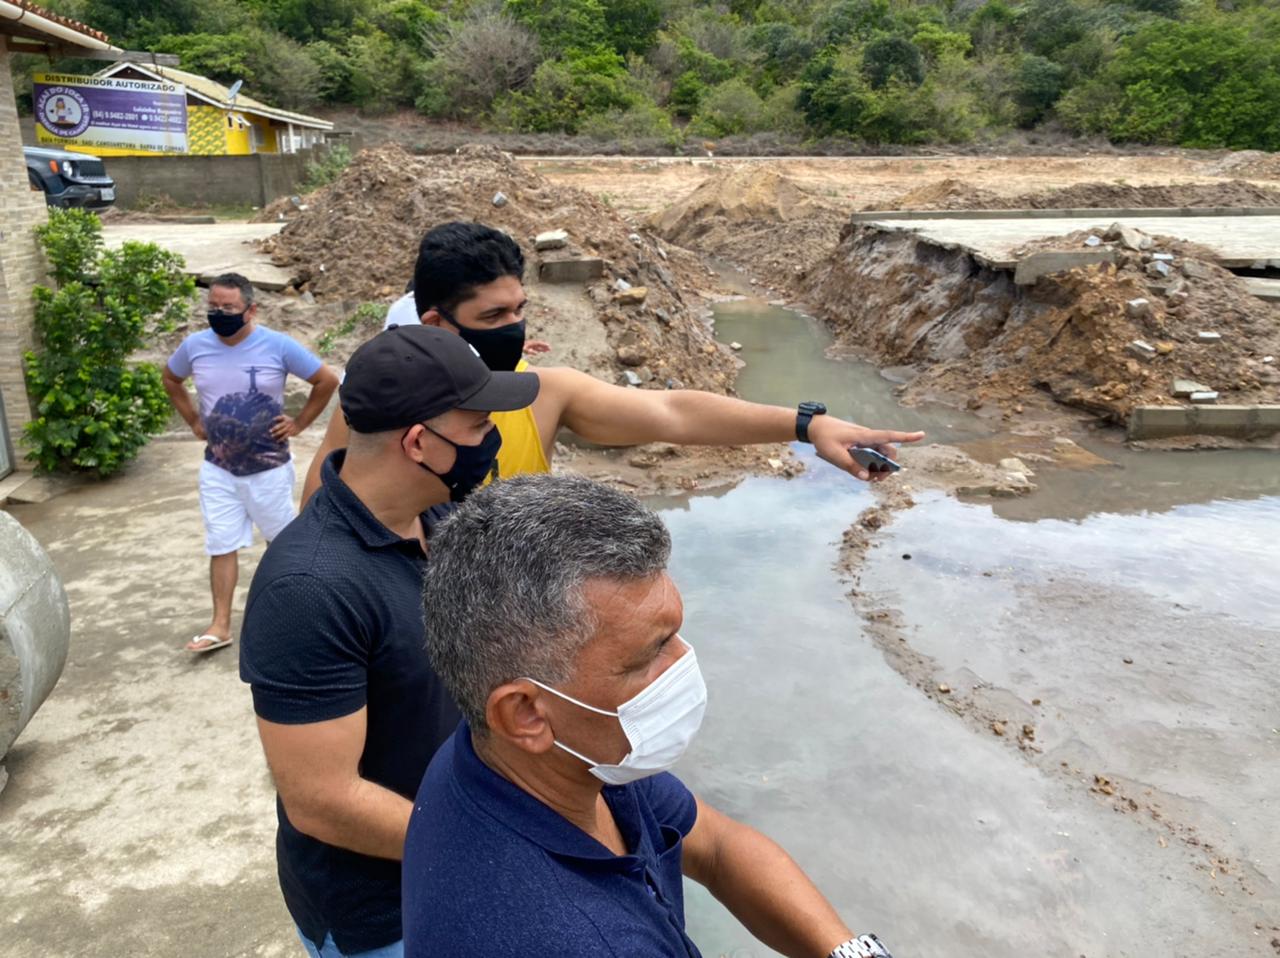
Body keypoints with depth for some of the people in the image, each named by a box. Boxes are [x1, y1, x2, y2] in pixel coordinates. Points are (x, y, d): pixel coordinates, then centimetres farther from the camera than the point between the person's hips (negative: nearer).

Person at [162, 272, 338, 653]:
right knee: (221, 546, 4)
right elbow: (170, 379, 17)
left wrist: (299, 423, -8)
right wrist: (193, 421, 8)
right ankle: (220, 625, 11)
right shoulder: (195, 346, -4)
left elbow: (328, 380, -8)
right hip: (217, 469, 3)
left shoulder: (278, 346, -15)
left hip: (269, 467, -2)